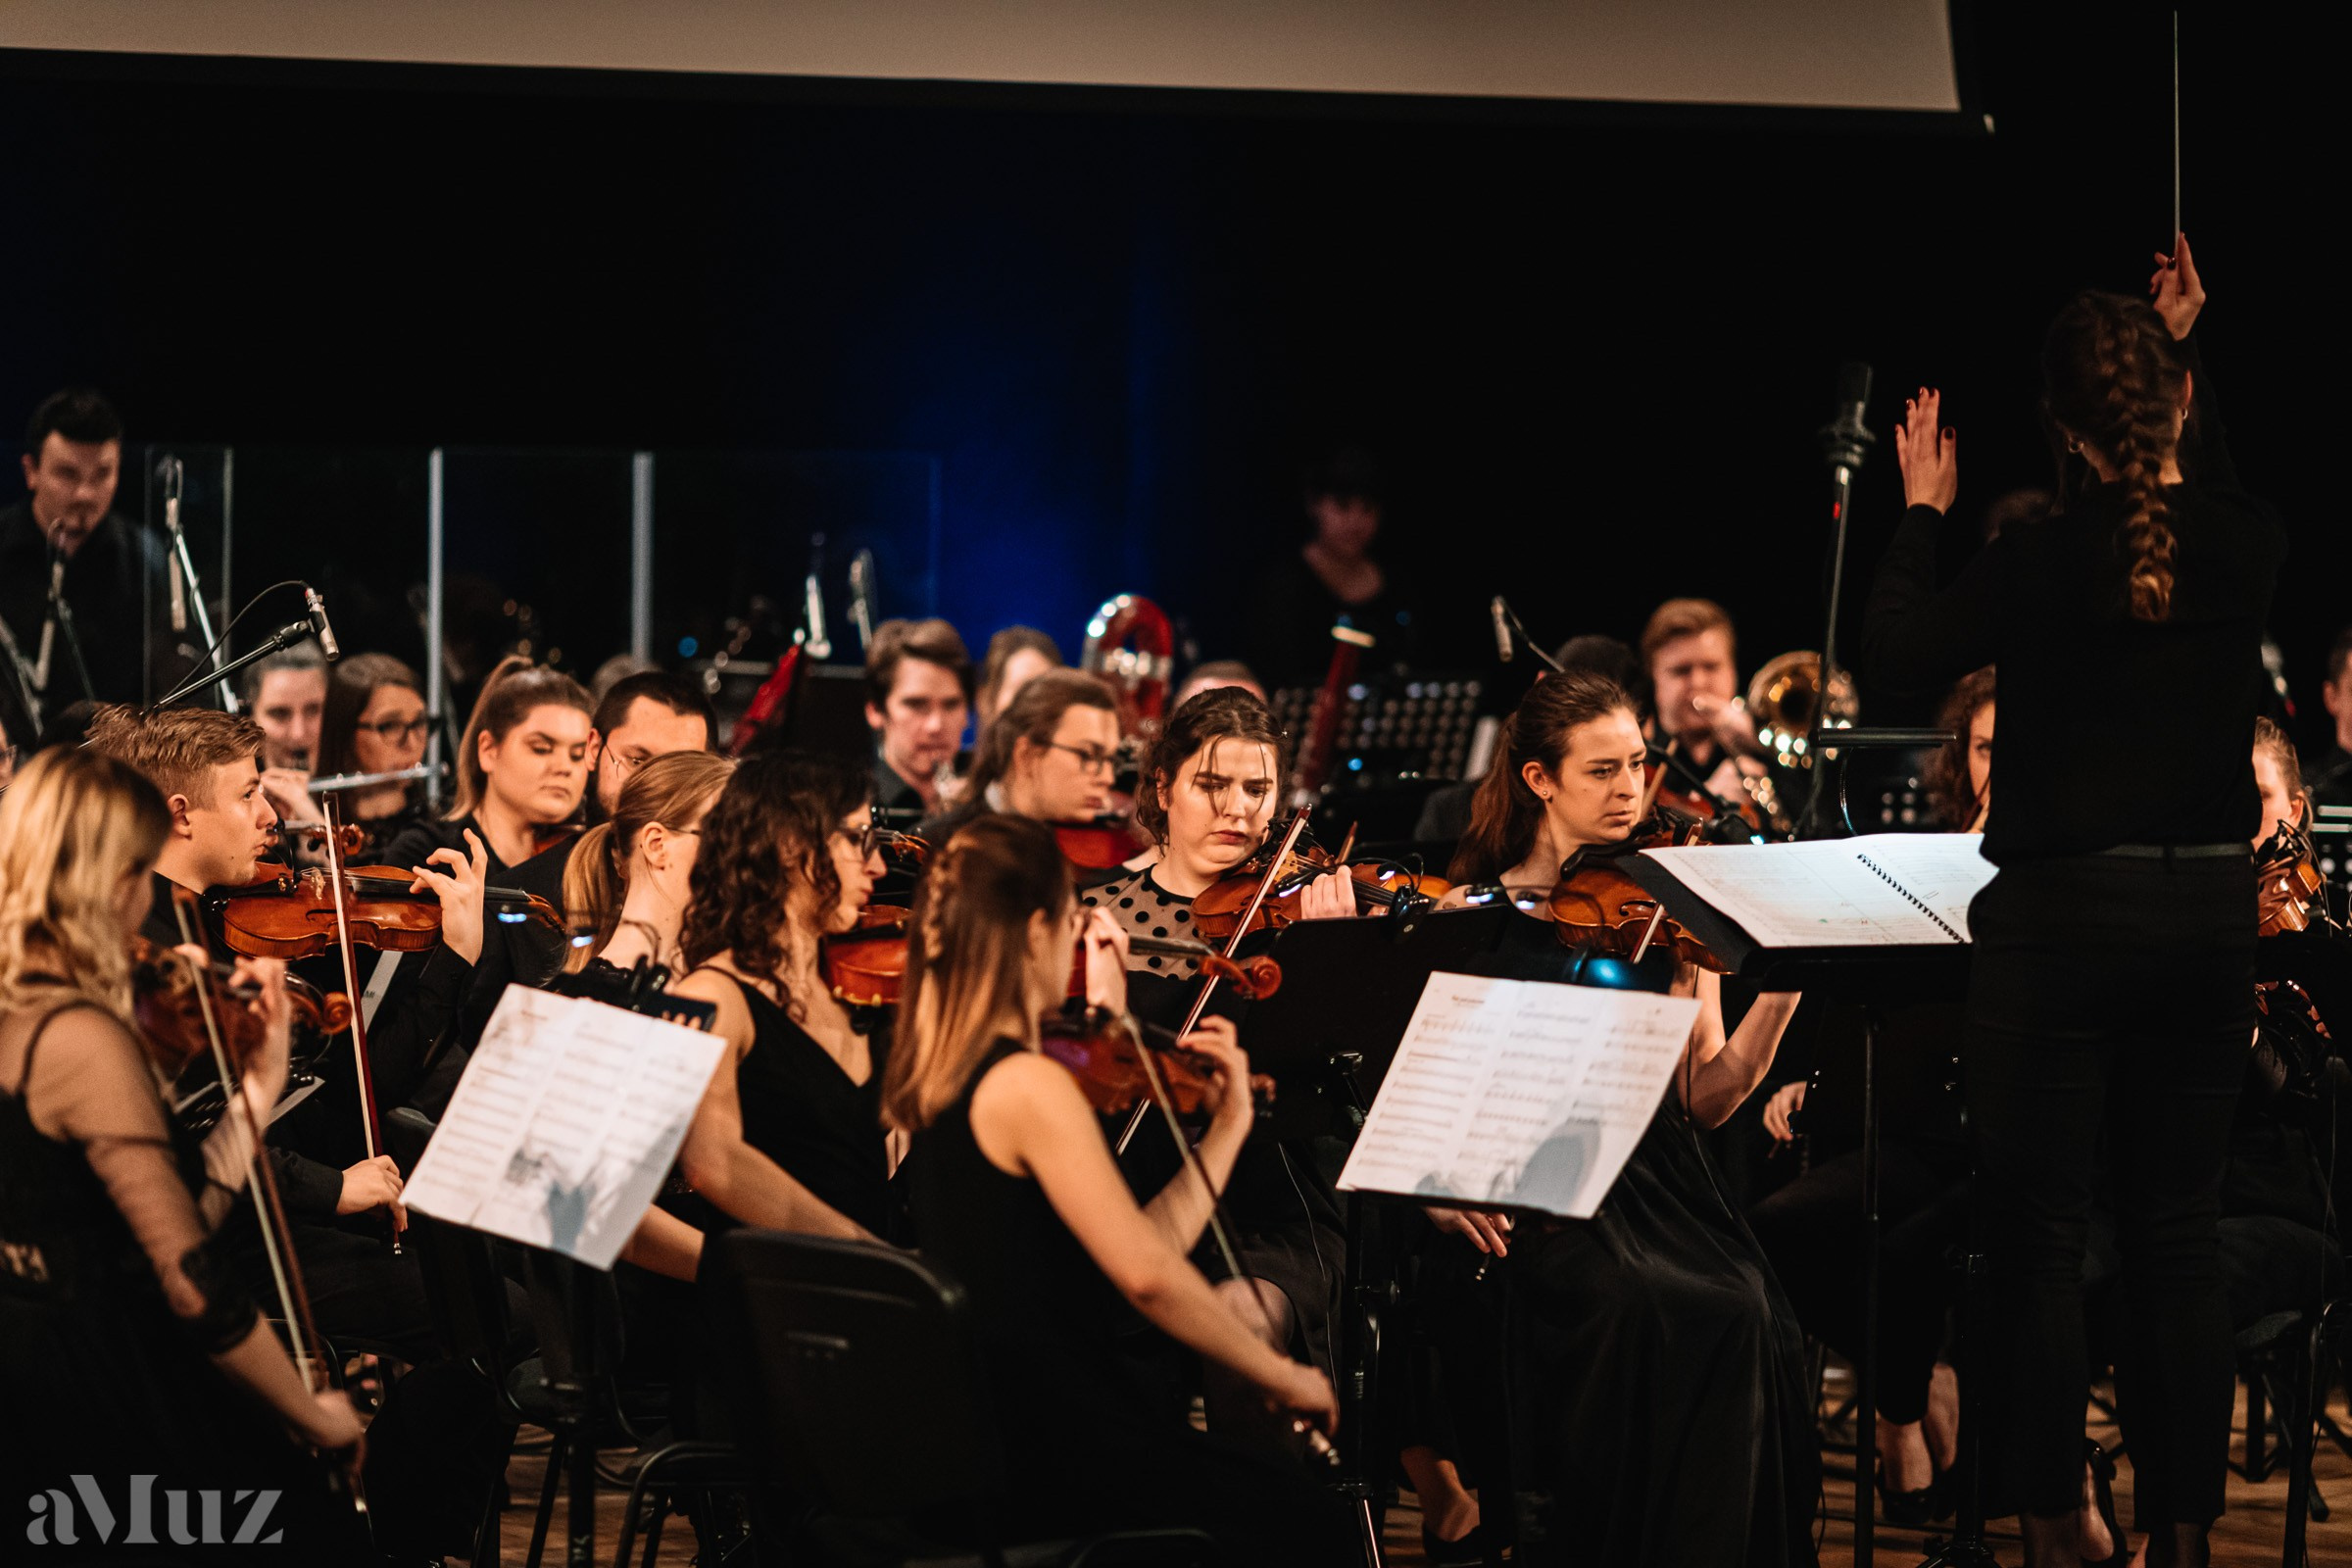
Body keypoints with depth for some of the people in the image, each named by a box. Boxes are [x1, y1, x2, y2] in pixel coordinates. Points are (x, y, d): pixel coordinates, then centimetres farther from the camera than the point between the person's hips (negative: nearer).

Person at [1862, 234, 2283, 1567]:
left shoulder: (2045, 562, -15)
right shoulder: (2249, 547, -2)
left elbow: (1896, 653, -4)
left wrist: (1923, 514, 7)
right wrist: (2183, 357, 27)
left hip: (2065, 915, -4)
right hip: (2209, 913, 4)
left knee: (2043, 1242, 2)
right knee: (2182, 1235, 10)